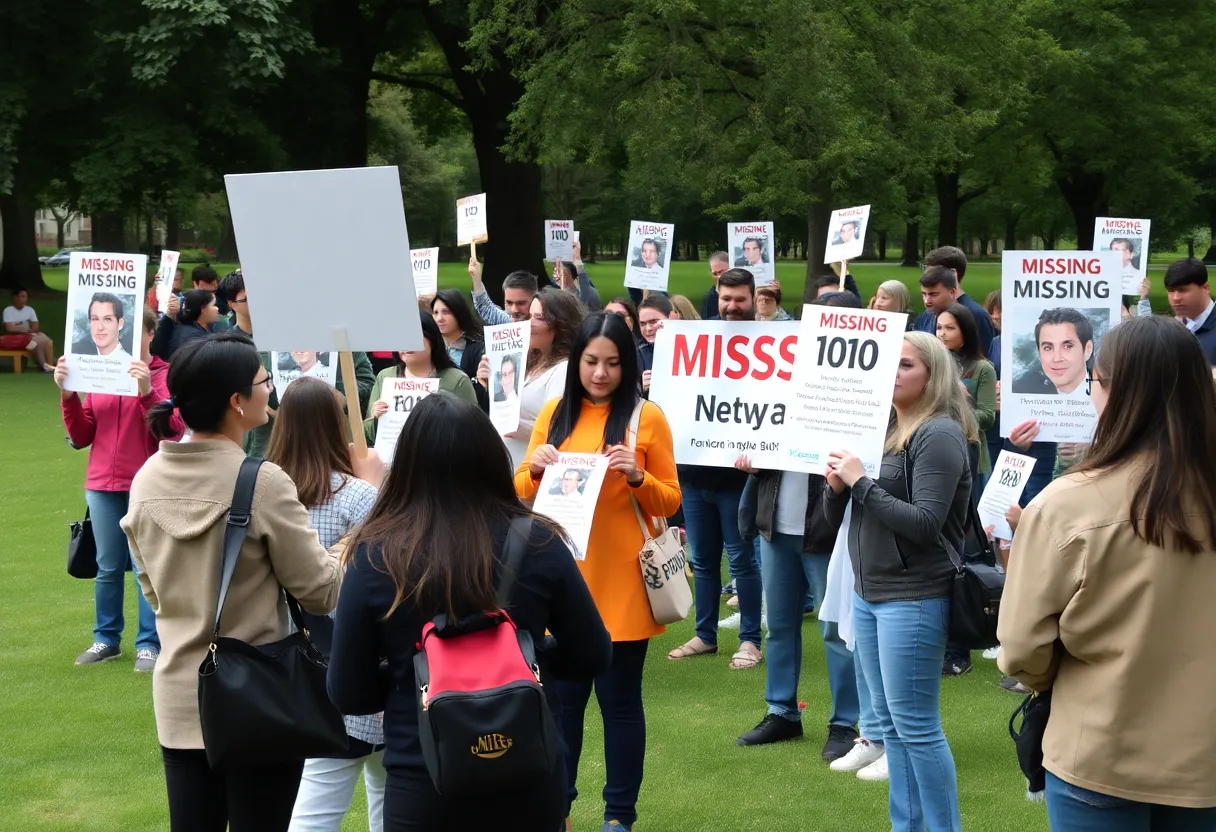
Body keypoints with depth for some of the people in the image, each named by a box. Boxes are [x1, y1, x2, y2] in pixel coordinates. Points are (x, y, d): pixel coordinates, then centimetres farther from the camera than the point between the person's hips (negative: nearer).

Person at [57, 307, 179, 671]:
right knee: (107, 568, 10)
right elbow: (82, 437, 9)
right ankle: (106, 638, 20)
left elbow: (174, 432, -14)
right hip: (102, 485, 4)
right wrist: (67, 395, -5)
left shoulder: (166, 375, -5)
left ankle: (149, 643, 6)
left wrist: (147, 392, -25)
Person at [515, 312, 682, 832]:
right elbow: (524, 494, 11)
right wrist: (535, 468, -10)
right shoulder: (554, 413, 7)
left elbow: (670, 501, 0)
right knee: (562, 696, 9)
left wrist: (637, 477, -18)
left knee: (619, 700, 4)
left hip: (621, 584, -3)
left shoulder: (647, 418, -2)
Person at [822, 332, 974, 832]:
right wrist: (836, 484, -7)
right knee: (889, 721, 13)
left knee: (916, 725, -4)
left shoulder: (940, 434, -12)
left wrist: (860, 481, -18)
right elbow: (836, 515, 15)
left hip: (914, 598, -8)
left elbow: (924, 524, -20)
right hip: (867, 592, 8)